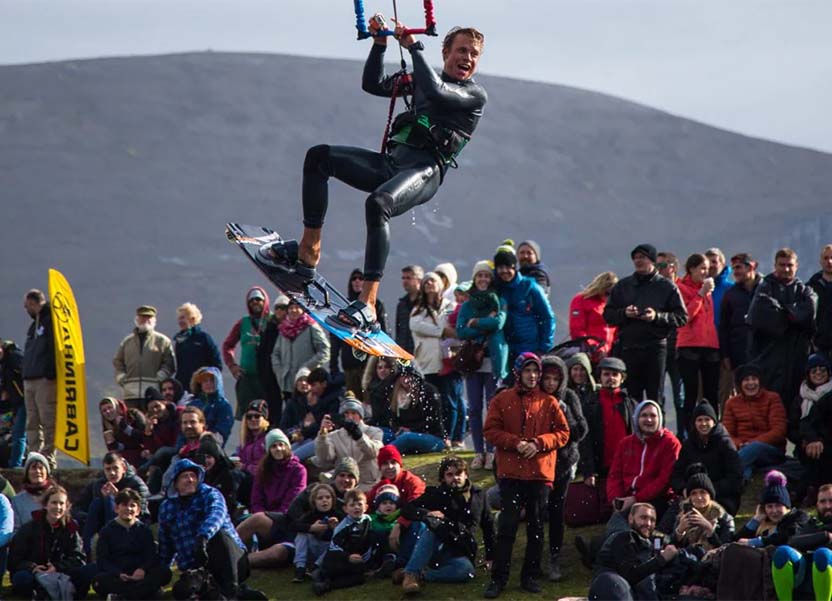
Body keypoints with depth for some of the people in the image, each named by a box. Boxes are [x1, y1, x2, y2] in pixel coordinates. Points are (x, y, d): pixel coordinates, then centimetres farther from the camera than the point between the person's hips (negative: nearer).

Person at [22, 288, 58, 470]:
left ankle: (48, 460, -11)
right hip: (29, 380, 10)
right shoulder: (34, 325, 23)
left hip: (46, 380, -10)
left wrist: (51, 374, -20)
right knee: (32, 424, 8)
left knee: (48, 423, -9)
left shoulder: (52, 321, -6)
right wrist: (24, 373, 18)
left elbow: (56, 348, -15)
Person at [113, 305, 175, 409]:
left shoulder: (162, 341, 9)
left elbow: (170, 365, 5)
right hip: (130, 392, 3)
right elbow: (117, 362, 23)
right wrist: (121, 379, 9)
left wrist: (159, 378, -7)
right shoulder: (127, 341, 19)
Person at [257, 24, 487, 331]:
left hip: (425, 171, -7)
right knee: (319, 157, -6)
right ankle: (307, 254, -4)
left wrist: (414, 47, -8)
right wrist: (380, 43, 10)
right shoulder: (422, 79, 24)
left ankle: (367, 305, -40)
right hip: (391, 163, 7)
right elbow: (372, 84, 21)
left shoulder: (475, 95, 3)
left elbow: (436, 92, -16)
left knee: (377, 203, -37)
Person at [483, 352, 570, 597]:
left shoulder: (549, 402, 4)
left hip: (540, 472, 2)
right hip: (510, 473, -2)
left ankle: (530, 576, 18)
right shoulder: (502, 400, 2)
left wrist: (538, 443, -13)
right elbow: (491, 430, -2)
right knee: (507, 526, -4)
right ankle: (498, 578, 0)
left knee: (536, 527, 8)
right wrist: (515, 442, -16)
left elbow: (563, 433, 3)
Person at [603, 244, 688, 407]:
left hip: (655, 348, -2)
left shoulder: (666, 287, 6)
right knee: (631, 396, 2)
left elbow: (682, 317, 1)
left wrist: (658, 316, -13)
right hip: (628, 348, 2)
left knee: (655, 396, -1)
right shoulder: (622, 286, 13)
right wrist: (624, 313, -8)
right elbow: (608, 314, 12)